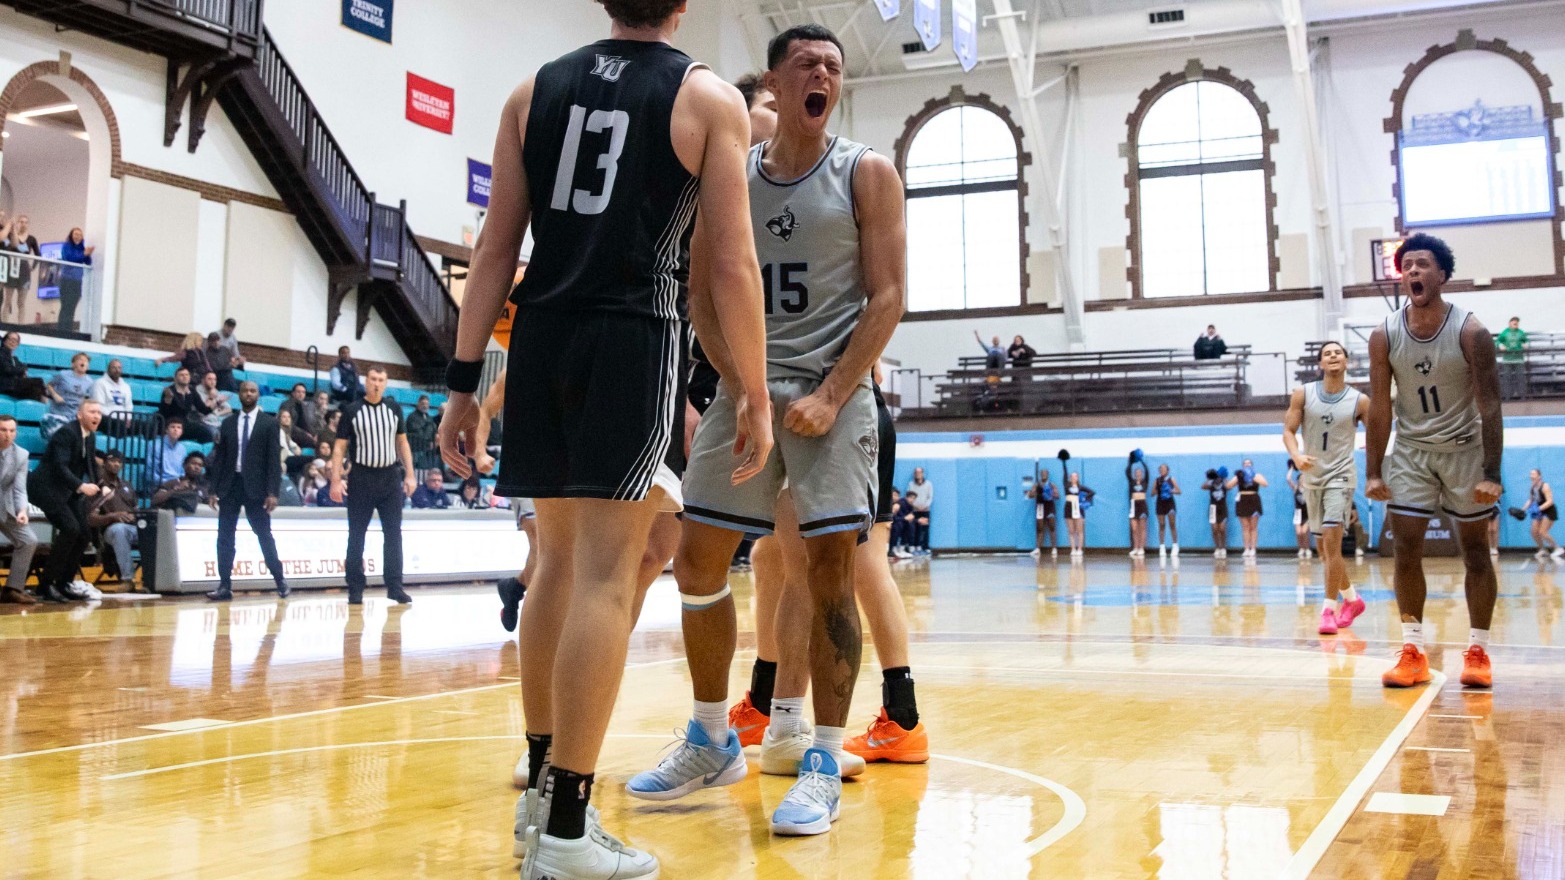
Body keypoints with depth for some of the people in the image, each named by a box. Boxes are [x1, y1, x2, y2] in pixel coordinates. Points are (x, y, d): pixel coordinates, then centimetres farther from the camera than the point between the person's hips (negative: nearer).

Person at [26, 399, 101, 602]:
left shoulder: (91, 436, 8)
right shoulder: (66, 433, -18)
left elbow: (90, 464, 19)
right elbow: (60, 466, -27)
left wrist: (99, 486, 3)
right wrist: (81, 486, -38)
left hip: (70, 492, 9)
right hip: (48, 488, -9)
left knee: (83, 533, 3)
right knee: (70, 529, -22)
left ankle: (64, 583, 13)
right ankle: (46, 585, -15)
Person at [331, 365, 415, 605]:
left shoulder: (393, 408, 8)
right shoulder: (353, 410, -1)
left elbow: (402, 442, 13)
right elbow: (340, 446, -1)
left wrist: (409, 475, 6)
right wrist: (336, 480, -10)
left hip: (390, 477, 2)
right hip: (361, 478, -2)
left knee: (393, 533, 1)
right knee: (356, 535, 2)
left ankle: (395, 586, 6)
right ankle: (355, 588, 8)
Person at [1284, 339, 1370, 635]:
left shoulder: (1359, 401, -4)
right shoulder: (1303, 394, 0)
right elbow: (1288, 431, -3)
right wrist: (1296, 455, -23)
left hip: (1340, 475, -3)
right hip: (1311, 476, 4)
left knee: (1332, 539, -17)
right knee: (1323, 545, 12)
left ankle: (1329, 608, -12)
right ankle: (1351, 598, 32)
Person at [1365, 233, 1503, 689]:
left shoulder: (1470, 331, -17)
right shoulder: (1385, 336, -10)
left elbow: (1489, 405, -16)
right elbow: (1380, 406, -6)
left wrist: (1491, 474, -21)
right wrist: (1373, 472, -9)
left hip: (1464, 449, -2)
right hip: (1411, 450, 2)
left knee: (1475, 550, 3)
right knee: (1406, 549, -3)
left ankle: (1478, 652, 13)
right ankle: (1413, 653, 4)